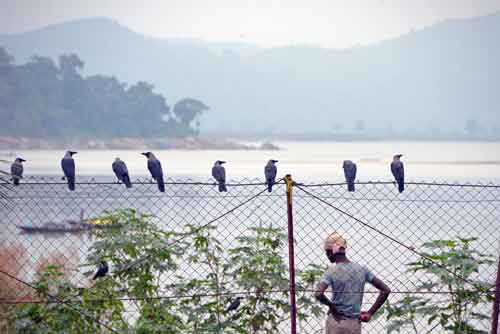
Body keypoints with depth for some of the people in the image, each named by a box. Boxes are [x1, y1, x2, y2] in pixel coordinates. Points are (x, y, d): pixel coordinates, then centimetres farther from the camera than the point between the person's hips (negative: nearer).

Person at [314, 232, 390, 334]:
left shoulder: (332, 271, -9)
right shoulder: (362, 270, 4)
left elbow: (318, 294, -25)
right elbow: (385, 290, 4)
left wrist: (331, 305, -7)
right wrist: (370, 313, 5)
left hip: (337, 321, -3)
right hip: (355, 323, 3)